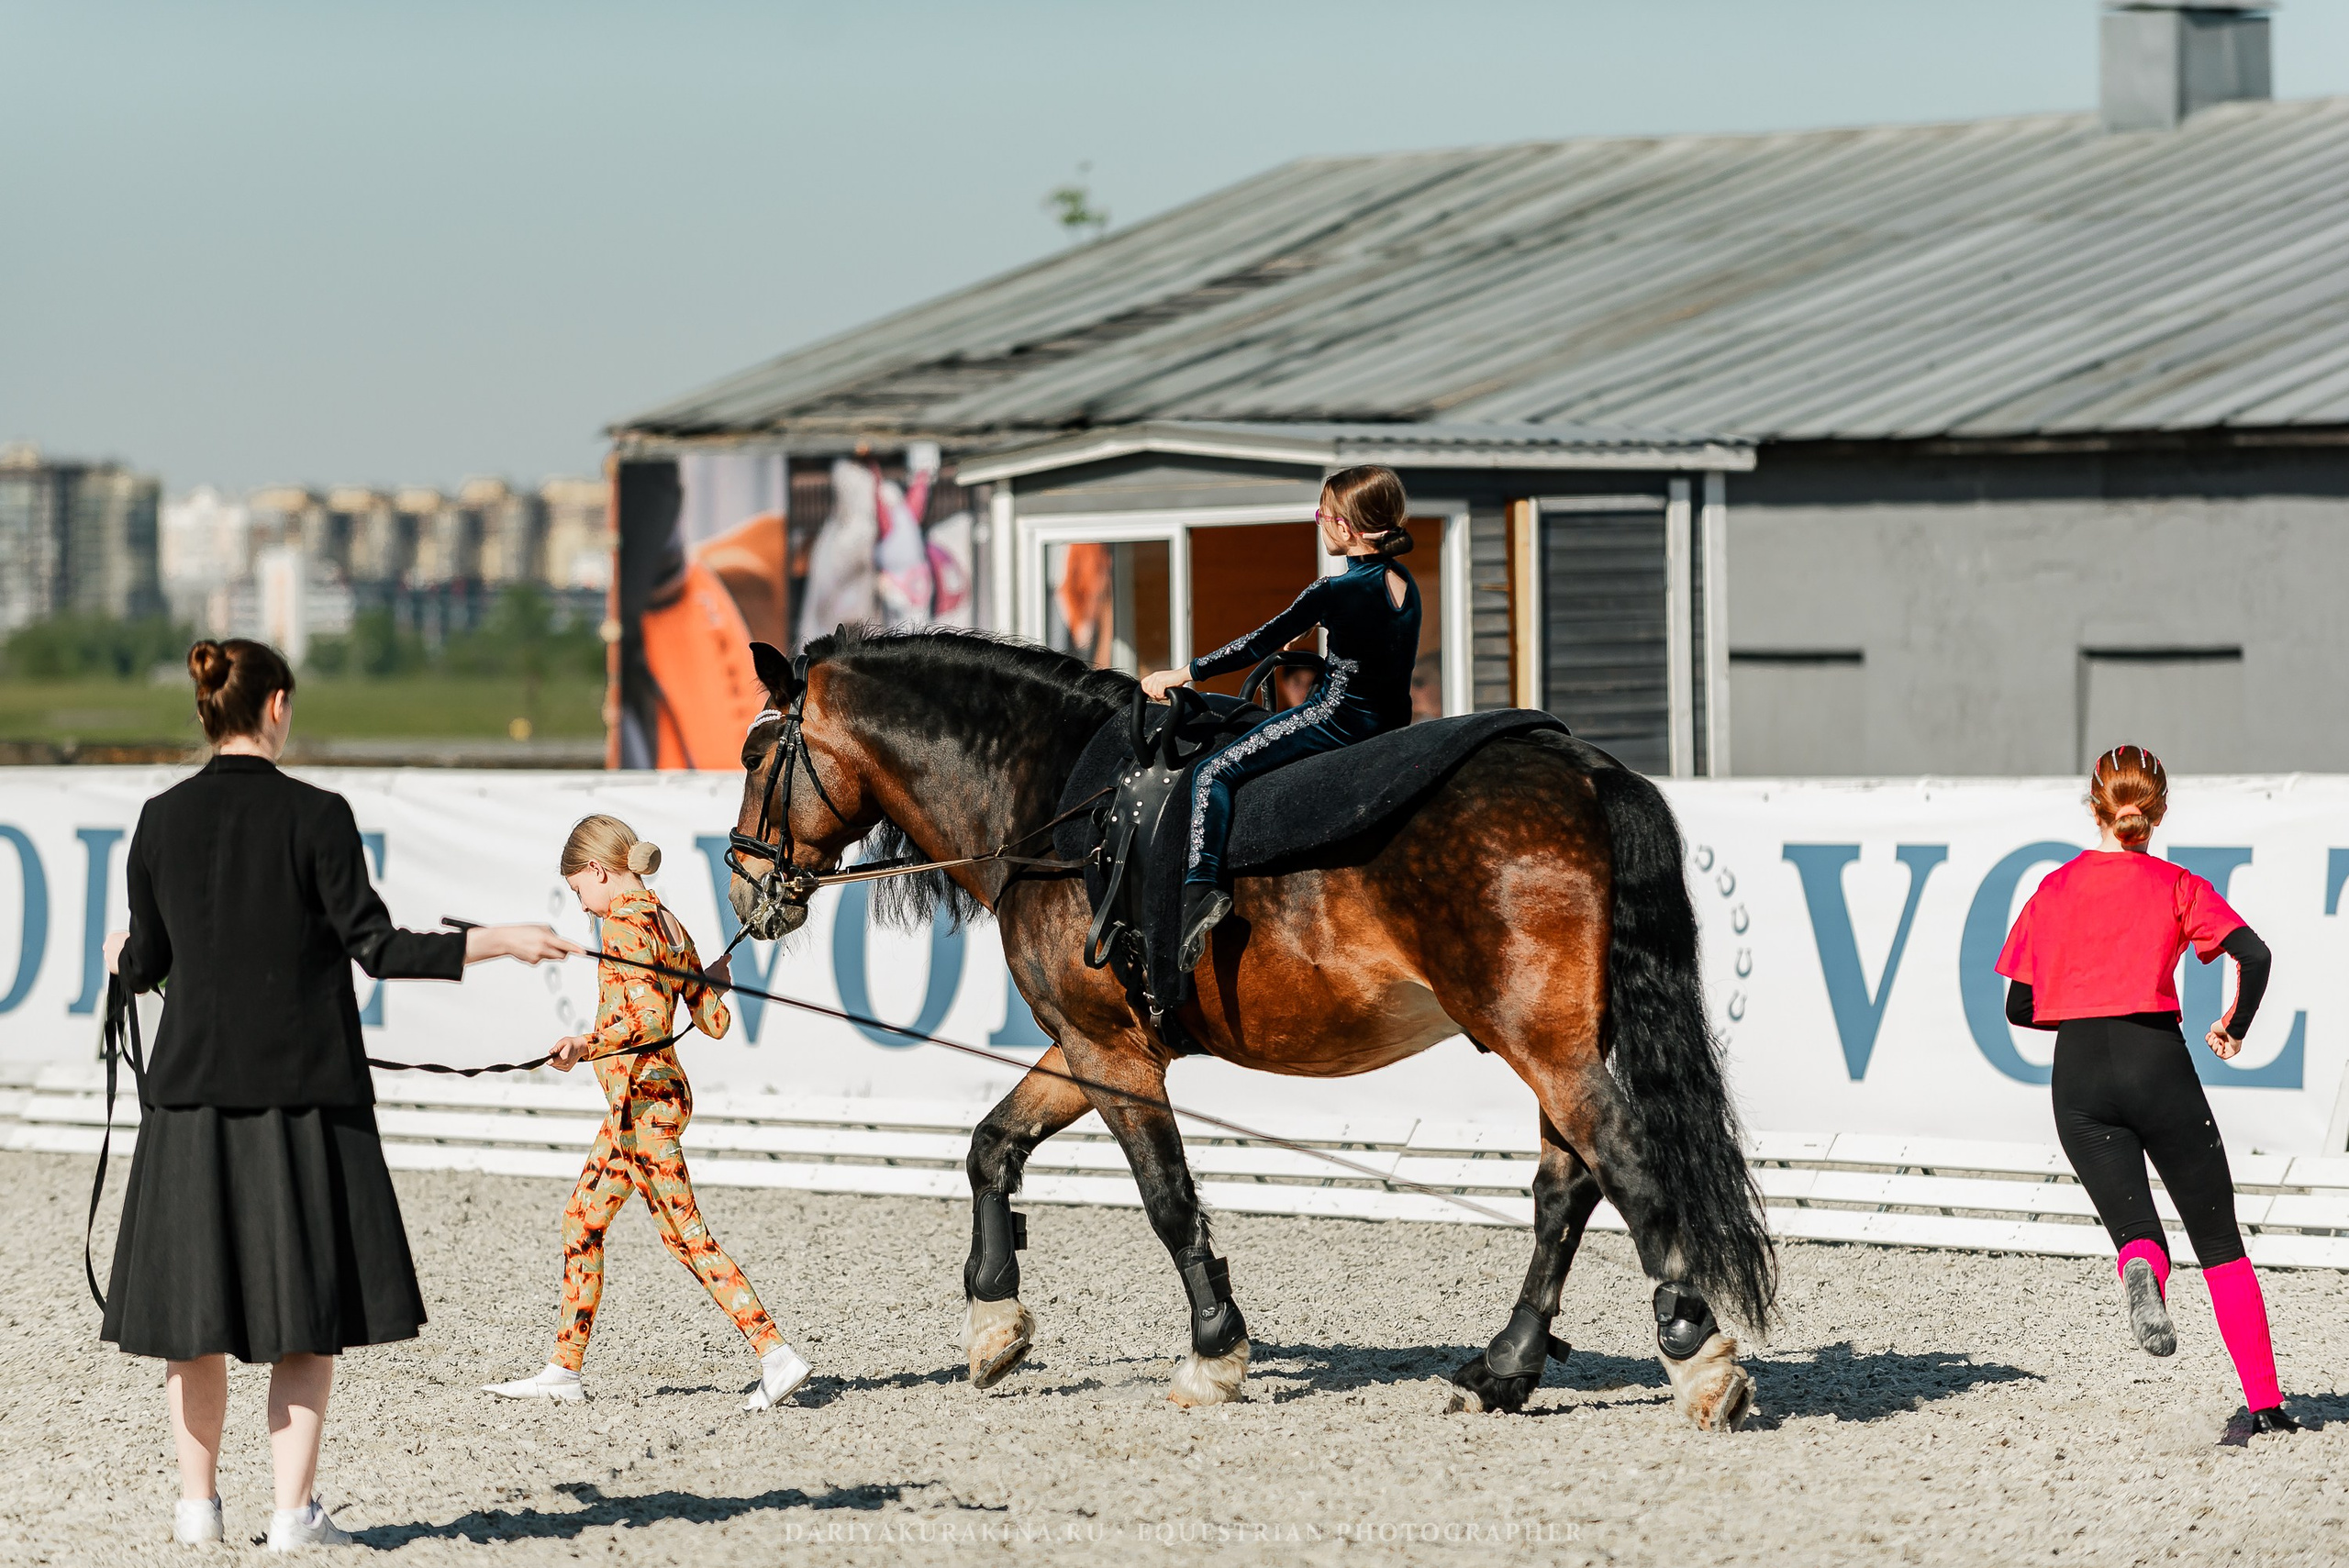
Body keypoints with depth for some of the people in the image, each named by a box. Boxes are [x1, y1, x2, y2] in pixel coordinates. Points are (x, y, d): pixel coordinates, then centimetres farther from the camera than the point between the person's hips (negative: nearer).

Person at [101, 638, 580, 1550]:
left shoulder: (163, 822, 0)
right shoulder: (315, 817, -10)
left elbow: (147, 964, 10)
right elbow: (377, 949, -11)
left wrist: (123, 958, 34)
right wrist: (499, 943, -3)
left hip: (192, 1088, 3)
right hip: (302, 1091, -3)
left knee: (194, 1305, 12)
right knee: (310, 1307, 4)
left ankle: (198, 1501, 18)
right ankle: (293, 1510, 3)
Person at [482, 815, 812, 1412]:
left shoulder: (623, 925, -14)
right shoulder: (670, 925, 12)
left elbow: (650, 1018, -26)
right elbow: (713, 1020, 13)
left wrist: (588, 1045, -35)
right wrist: (716, 981, 33)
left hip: (644, 1098, -10)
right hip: (646, 1096, 10)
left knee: (686, 1234, -9)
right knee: (581, 1223, 14)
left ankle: (776, 1356, -11)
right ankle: (564, 1370, 17)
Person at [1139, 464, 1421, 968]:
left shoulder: (1335, 592, -18)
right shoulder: (1405, 585, 6)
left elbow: (1259, 644, -12)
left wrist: (1183, 674, -4)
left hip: (1337, 718, -9)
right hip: (1391, 719, 9)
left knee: (1212, 773, -7)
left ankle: (1203, 885, -24)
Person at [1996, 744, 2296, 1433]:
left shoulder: (2053, 891, 10)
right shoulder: (2177, 886, 4)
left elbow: (2020, 1008, 10)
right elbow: (2254, 955, -11)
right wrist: (2233, 1029, 6)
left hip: (2078, 1077, 1)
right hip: (2158, 1066, -1)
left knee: (2136, 1231, 1)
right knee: (2219, 1240, 9)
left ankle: (2143, 1273, -38)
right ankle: (2265, 1403, 4)